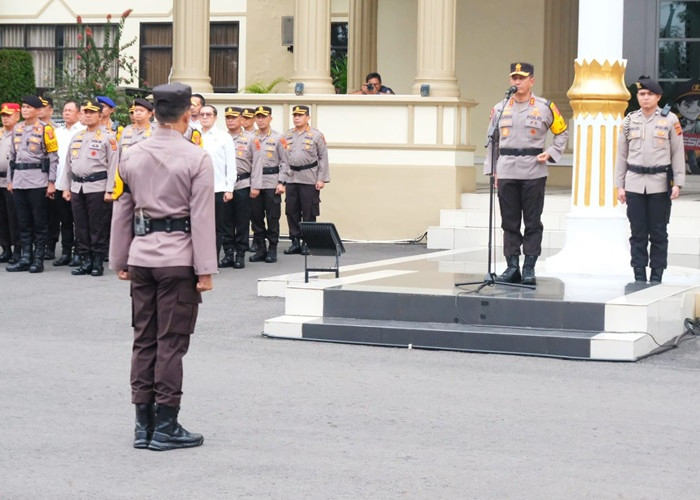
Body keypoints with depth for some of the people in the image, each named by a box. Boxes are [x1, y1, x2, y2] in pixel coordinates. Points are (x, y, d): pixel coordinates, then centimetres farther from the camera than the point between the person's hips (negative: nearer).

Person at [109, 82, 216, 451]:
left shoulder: (131, 156, 5)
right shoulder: (196, 158, -10)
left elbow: (122, 212, 10)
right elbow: (202, 217, -11)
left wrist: (120, 261, 18)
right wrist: (205, 269, -8)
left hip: (141, 254, 5)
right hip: (178, 257, -5)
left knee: (144, 341, 11)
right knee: (171, 343, 0)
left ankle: (144, 425, 15)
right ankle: (166, 427, 3)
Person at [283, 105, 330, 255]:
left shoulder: (317, 136, 0)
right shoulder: (287, 136, 11)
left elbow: (323, 158, -1)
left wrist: (321, 179, -7)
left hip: (310, 180, -4)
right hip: (291, 179, 4)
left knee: (309, 213, -1)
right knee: (291, 212, 5)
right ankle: (295, 242, 14)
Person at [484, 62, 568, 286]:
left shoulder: (545, 107, 2)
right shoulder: (500, 108, 9)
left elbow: (562, 132, 13)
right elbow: (492, 141, 13)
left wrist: (551, 154, -1)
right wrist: (492, 170, 7)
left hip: (534, 173, -2)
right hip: (506, 173, 2)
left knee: (533, 223, 0)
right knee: (509, 223, 5)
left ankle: (529, 269, 4)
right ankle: (512, 267, 11)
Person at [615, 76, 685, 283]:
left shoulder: (670, 120, 2)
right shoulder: (629, 121, 9)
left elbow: (678, 153, 3)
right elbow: (622, 155, 11)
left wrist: (677, 183, -4)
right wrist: (619, 185, 7)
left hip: (660, 184, -2)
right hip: (635, 184, 2)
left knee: (658, 233, 1)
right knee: (637, 233, 2)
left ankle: (656, 276, 7)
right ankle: (639, 277, 7)